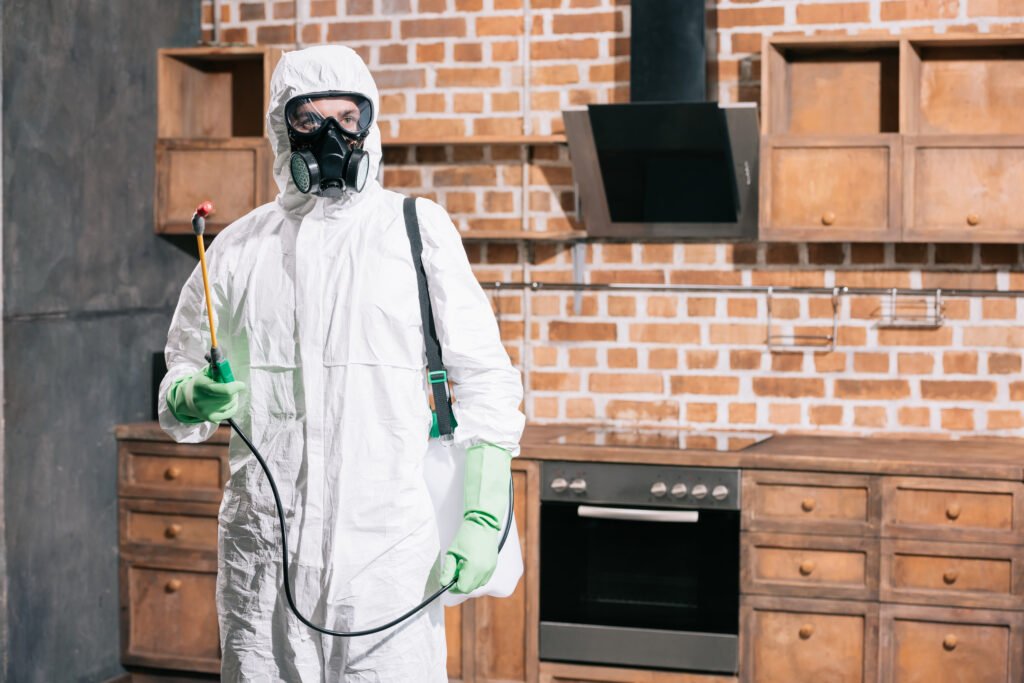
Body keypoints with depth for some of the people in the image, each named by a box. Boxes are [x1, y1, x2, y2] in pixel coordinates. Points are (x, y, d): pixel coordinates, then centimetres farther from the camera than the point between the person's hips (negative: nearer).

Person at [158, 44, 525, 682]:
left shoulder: (418, 229, 5)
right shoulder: (239, 248, 11)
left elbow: (484, 377, 3)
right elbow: (183, 370, 19)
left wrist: (482, 519, -5)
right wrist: (194, 397, -5)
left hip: (390, 545, -2)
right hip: (264, 544, 2)